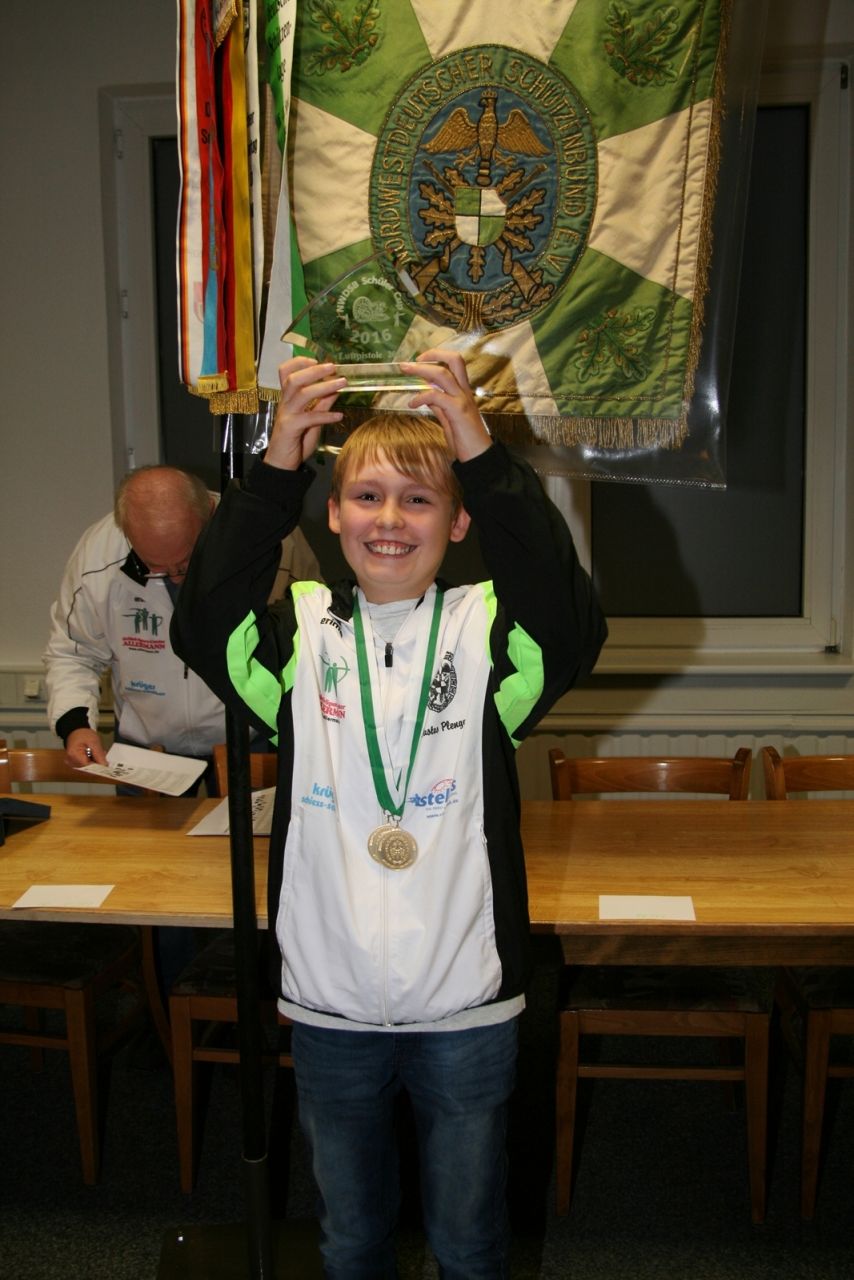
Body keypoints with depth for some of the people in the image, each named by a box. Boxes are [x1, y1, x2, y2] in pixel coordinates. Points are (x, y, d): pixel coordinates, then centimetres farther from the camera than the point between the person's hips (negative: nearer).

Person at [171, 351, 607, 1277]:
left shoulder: (482, 629, -7)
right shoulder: (301, 631, -4)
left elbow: (570, 629, -28)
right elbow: (205, 627, -22)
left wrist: (484, 457, -35)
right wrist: (276, 469, -32)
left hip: (466, 1004, -1)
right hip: (330, 1004, 2)